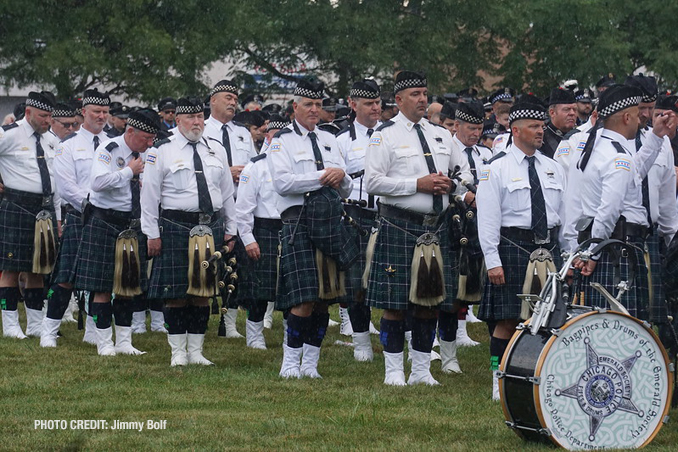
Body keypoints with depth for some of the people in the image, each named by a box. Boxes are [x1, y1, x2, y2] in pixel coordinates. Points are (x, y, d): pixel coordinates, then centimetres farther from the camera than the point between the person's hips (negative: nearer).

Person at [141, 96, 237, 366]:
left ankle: (196, 351, 14)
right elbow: (149, 194, -2)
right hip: (175, 227, -4)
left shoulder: (216, 150, 12)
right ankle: (178, 352, 6)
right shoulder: (162, 151, -2)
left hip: (210, 229, 4)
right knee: (176, 294, -2)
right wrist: (152, 234, -6)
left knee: (202, 292, 7)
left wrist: (229, 230, 13)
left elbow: (227, 193, 16)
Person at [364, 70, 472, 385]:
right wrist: (417, 184, -16)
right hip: (399, 226, -5)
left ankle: (422, 369, 15)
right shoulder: (385, 136, -3)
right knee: (395, 303, -4)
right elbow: (373, 182, -11)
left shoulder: (441, 135, 14)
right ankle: (394, 370, 4)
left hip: (437, 227, 5)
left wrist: (450, 184, 0)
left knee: (431, 301, 7)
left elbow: (464, 170, 23)